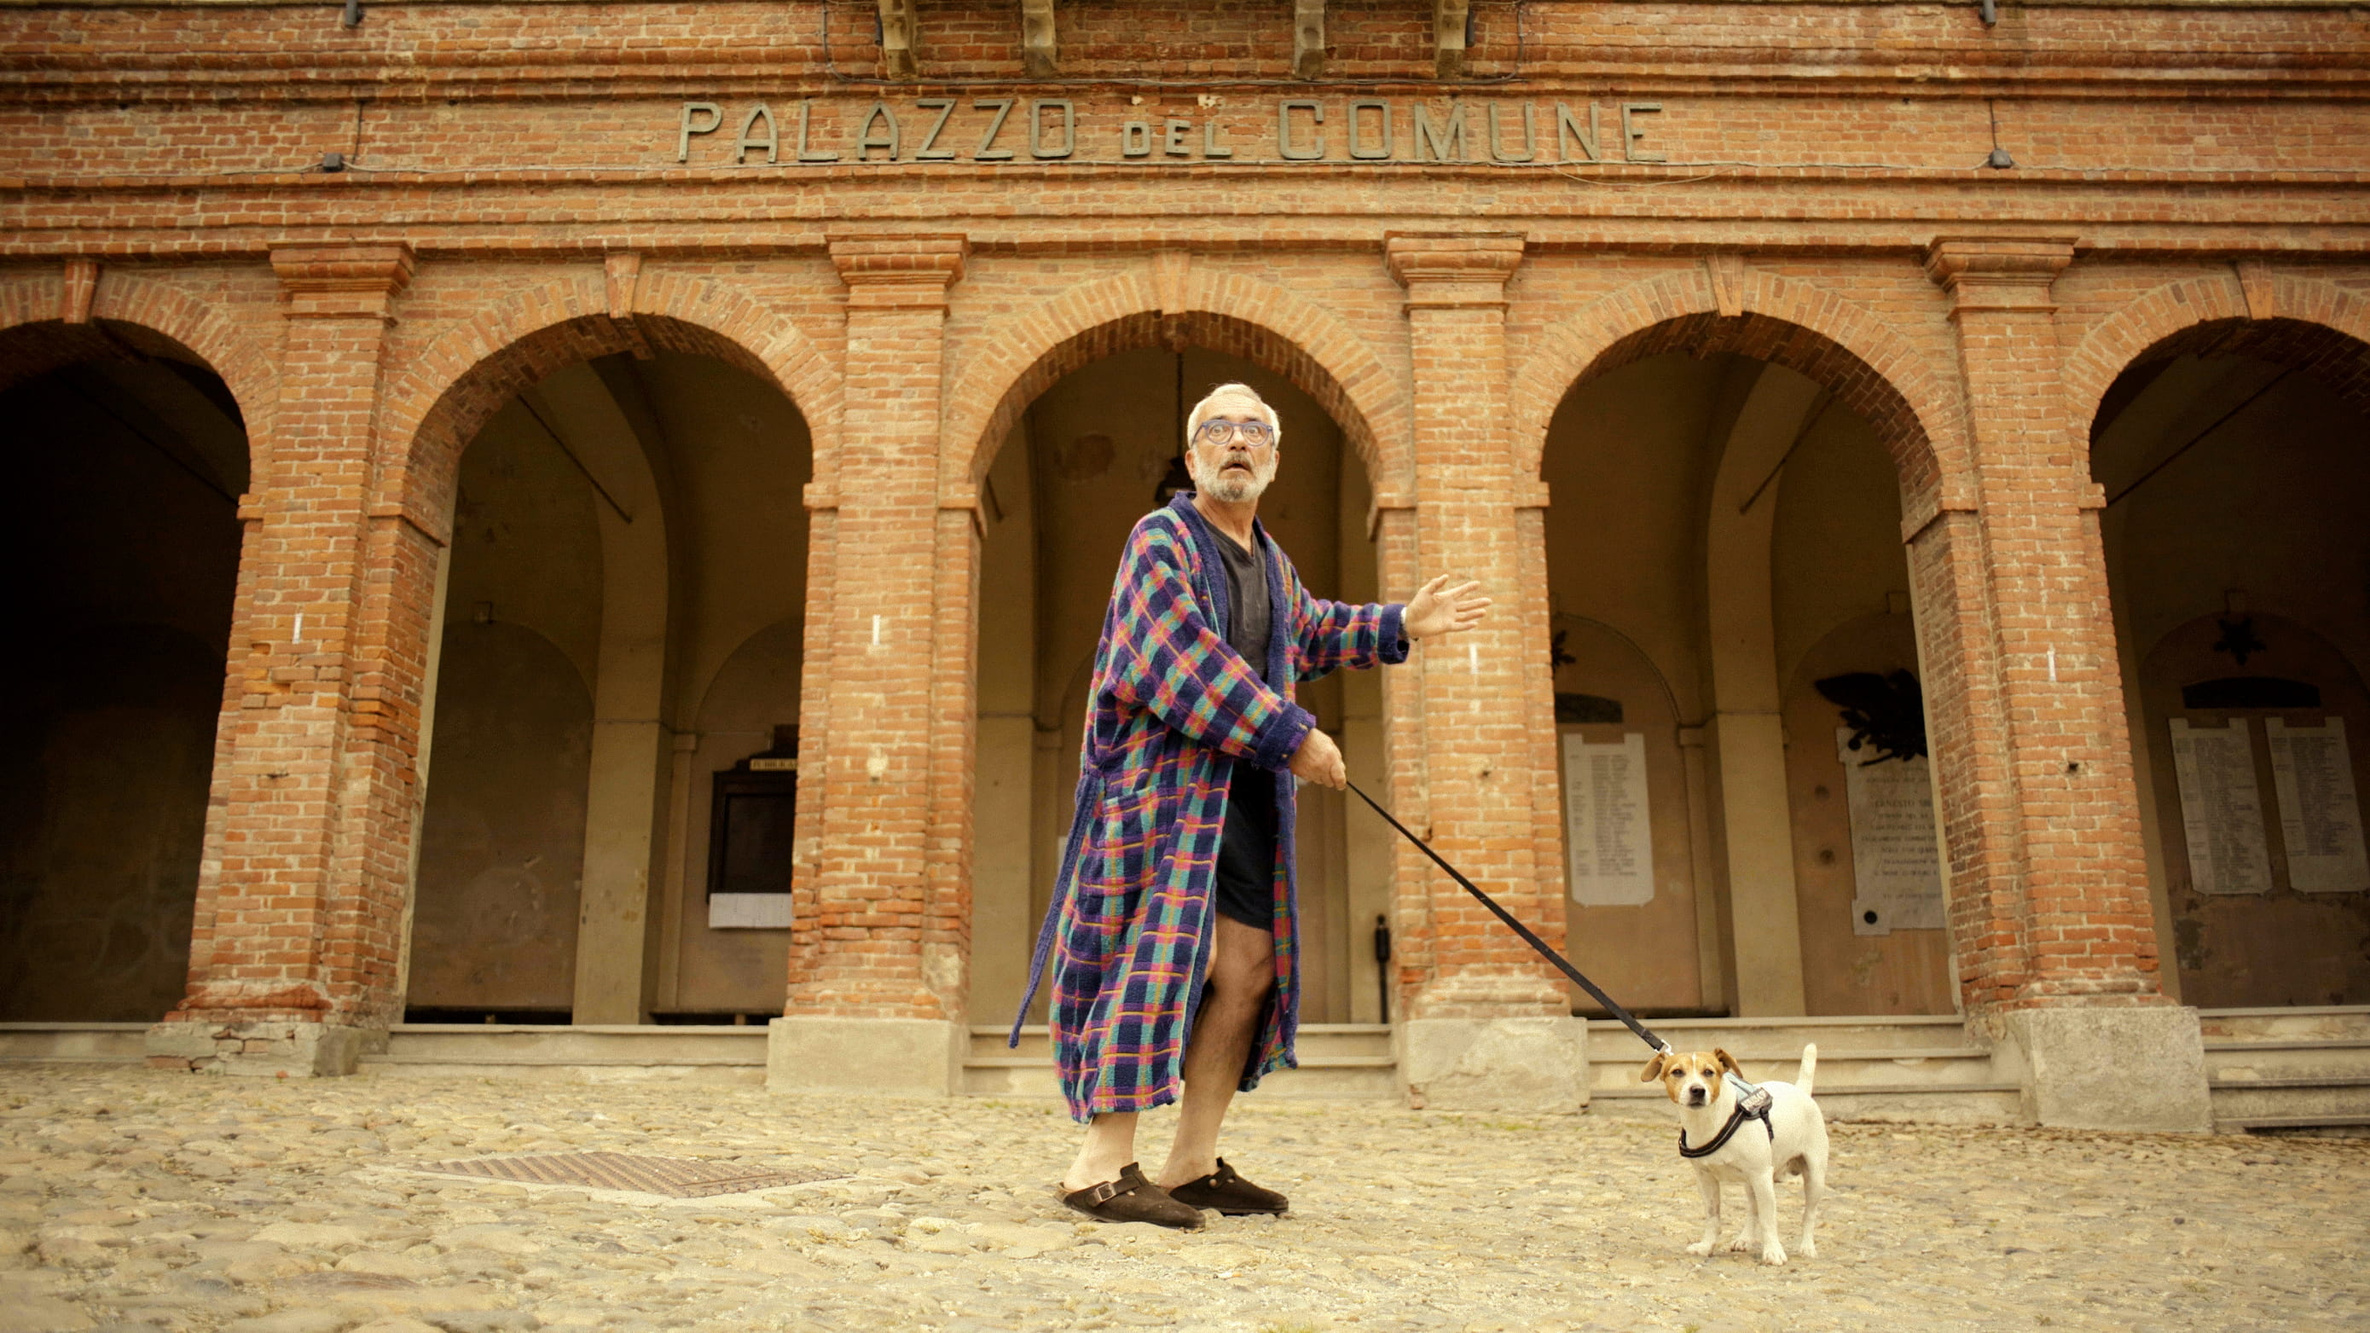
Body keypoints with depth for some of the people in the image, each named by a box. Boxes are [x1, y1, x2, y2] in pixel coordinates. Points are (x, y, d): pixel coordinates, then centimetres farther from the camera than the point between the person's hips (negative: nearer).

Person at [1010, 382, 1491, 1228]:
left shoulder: (1269, 561, 20)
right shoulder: (1162, 539, -6)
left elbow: (1310, 631, 40)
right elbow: (1186, 661, -19)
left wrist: (1400, 626, 31)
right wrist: (1293, 736, -19)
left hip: (1245, 786, 9)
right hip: (1166, 772, -8)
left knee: (1250, 966, 6)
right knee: (1168, 954, -16)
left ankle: (1193, 1166, 16)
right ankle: (1103, 1167, -11)